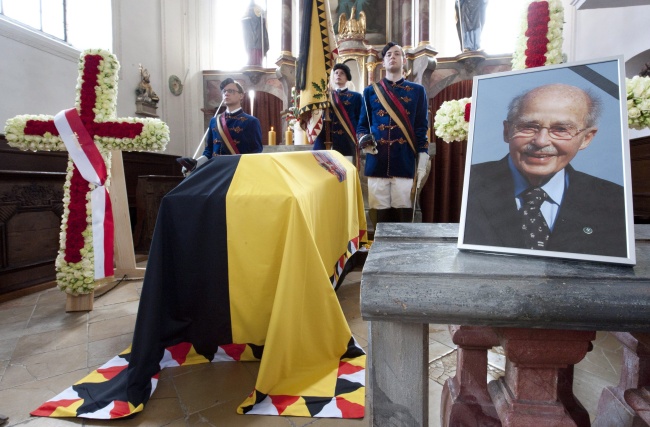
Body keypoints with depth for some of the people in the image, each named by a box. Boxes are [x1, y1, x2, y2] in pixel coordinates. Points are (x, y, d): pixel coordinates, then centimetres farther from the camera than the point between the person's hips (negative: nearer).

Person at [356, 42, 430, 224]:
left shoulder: (417, 91, 12)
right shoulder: (370, 91, 15)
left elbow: (421, 129, 7)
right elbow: (362, 125, 15)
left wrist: (422, 164, -1)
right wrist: (363, 140, -9)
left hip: (405, 163, 0)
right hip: (377, 163, 1)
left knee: (404, 214, -1)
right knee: (381, 215, 3)